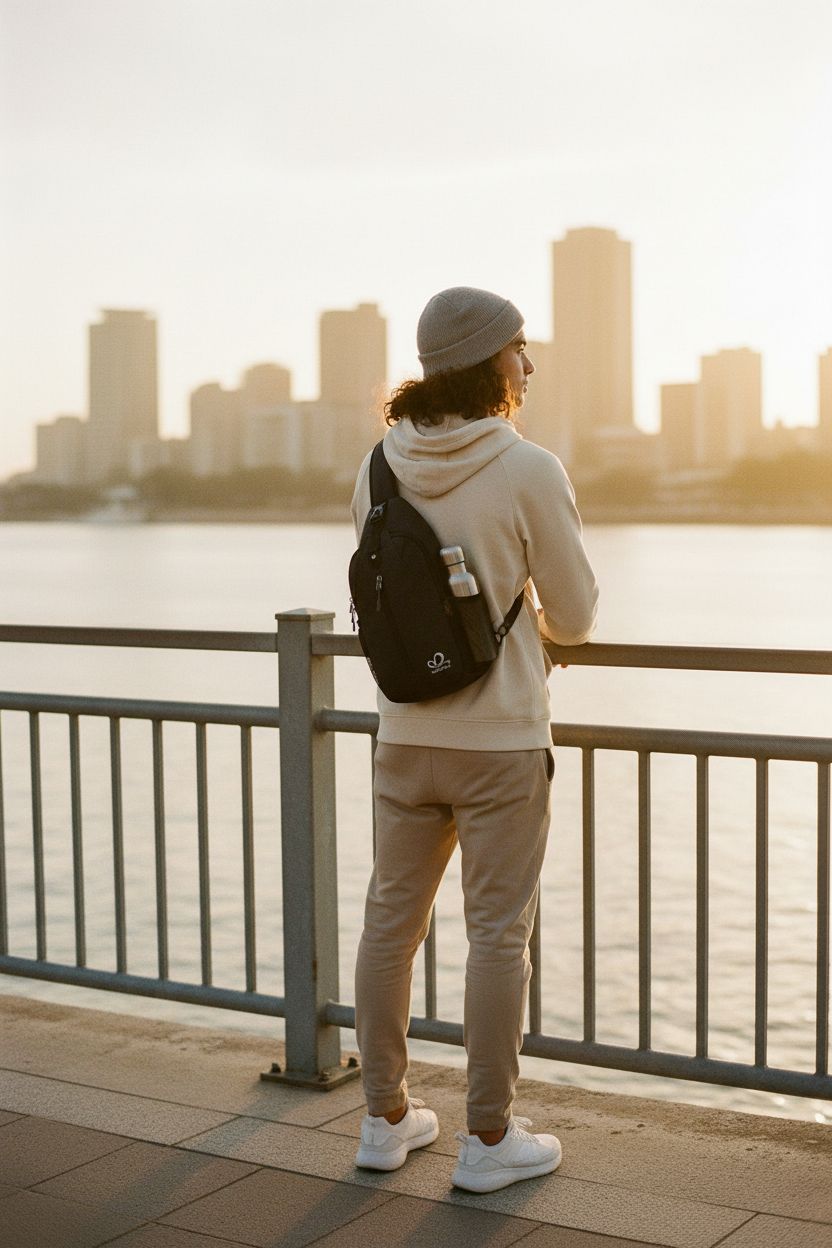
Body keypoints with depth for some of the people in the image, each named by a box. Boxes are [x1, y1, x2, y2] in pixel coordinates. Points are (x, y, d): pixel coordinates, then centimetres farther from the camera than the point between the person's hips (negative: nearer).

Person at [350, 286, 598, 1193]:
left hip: (405, 735, 5)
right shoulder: (529, 472, -14)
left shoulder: (379, 467, 0)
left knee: (392, 920, 15)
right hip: (499, 740, -5)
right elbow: (575, 617, -6)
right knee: (497, 933, 6)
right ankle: (489, 1139, 16)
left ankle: (387, 1118, 27)